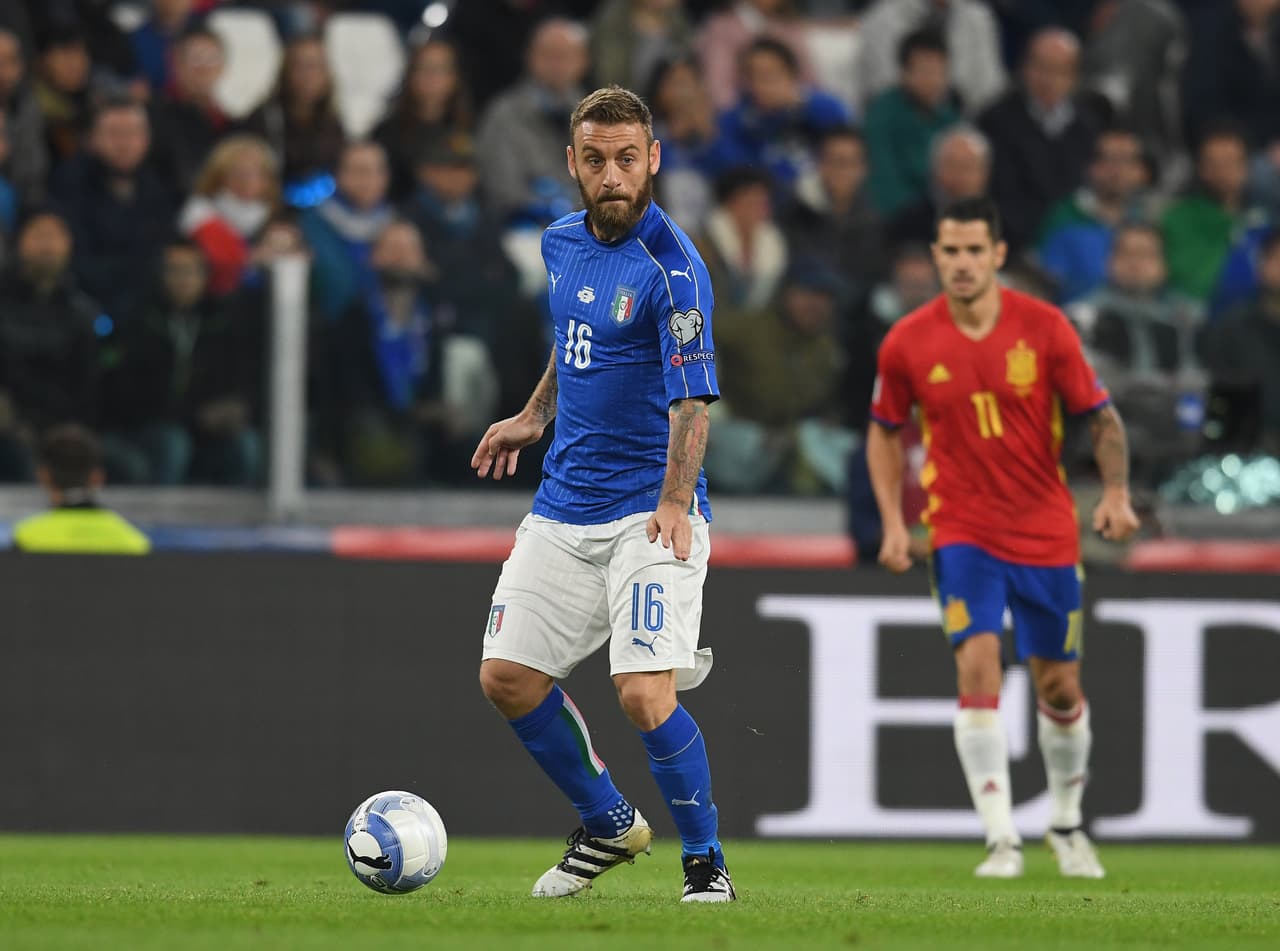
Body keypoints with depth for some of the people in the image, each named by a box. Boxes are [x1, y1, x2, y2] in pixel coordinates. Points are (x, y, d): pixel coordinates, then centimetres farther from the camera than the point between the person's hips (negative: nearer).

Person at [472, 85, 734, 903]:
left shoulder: (671, 266, -16)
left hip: (650, 515, -7)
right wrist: (535, 416, 28)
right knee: (507, 677, 6)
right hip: (564, 507, 7)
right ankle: (609, 825, 26)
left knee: (646, 694, -18)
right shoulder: (562, 243, 7)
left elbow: (692, 398, -24)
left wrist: (675, 503, -35)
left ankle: (706, 861, 1)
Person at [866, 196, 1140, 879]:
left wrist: (1116, 493, -16)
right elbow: (884, 431, 9)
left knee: (1059, 687, 8)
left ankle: (1066, 823, 32)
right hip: (962, 533, -1)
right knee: (977, 665, -19)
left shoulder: (1044, 328, -8)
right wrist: (893, 522, -1)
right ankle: (1001, 839, -17)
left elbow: (1101, 417, -1)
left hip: (1046, 534, 1)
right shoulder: (907, 343, -5)